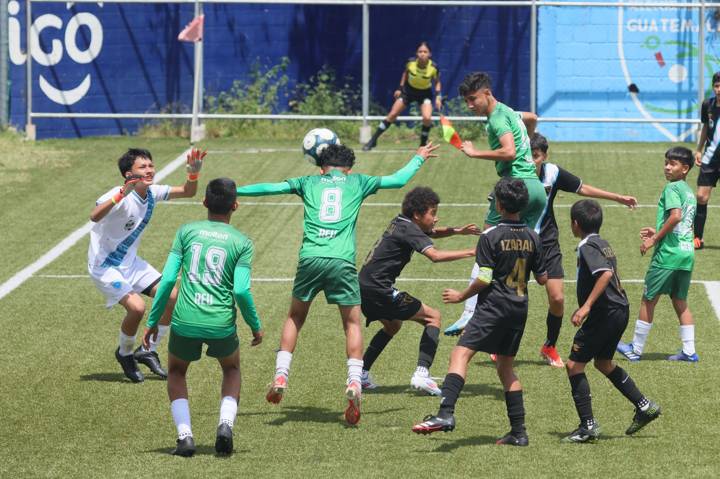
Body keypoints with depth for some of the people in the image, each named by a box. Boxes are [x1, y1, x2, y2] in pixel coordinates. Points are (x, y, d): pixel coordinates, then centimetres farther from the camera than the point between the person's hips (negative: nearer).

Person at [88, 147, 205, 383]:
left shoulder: (152, 193, -3)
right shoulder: (120, 196, -26)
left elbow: (187, 192, 6)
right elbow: (95, 216, -45)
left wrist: (194, 172, -14)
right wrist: (121, 194, -57)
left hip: (130, 262, 8)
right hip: (105, 265, -8)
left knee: (171, 297, -1)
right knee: (136, 306, -25)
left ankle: (148, 351, 16)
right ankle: (124, 353, 5)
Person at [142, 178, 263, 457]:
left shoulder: (187, 232, 5)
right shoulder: (242, 242, 2)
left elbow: (168, 279, 0)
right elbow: (241, 290, -6)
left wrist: (152, 321, 7)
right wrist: (255, 327, 10)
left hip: (185, 322, 0)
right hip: (222, 325, 0)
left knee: (176, 372, 27)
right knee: (232, 369, 30)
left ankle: (184, 435, 6)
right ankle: (225, 425, 5)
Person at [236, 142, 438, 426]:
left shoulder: (309, 183, 20)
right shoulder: (356, 182, 18)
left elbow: (269, 188, 22)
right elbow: (399, 179, 25)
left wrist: (232, 191, 33)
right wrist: (419, 158, 42)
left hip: (310, 258, 1)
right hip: (342, 261, -1)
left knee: (295, 318, 19)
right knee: (352, 323, 9)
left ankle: (280, 377, 9)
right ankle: (354, 383, -8)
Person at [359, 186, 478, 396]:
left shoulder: (400, 223, 14)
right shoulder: (409, 230, -14)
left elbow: (432, 233, 31)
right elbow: (435, 255, -30)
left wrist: (456, 231, 13)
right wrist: (470, 252, -27)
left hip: (365, 287, 9)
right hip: (379, 289, -9)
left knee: (392, 326, 33)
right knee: (433, 317, -2)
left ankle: (361, 373, 27)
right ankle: (422, 373, -15)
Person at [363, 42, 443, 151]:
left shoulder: (434, 67, -26)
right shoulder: (411, 63, -24)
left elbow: (437, 82, -5)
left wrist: (438, 96, -18)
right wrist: (400, 88, 0)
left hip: (425, 93, -1)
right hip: (408, 90, 1)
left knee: (427, 118, -23)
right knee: (392, 115, -2)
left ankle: (423, 144, 1)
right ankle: (373, 140, 10)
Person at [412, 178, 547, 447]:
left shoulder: (490, 237, -9)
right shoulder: (532, 238, 8)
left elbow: (484, 279, -14)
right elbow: (542, 278, 14)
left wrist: (461, 296, 2)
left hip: (494, 306, -7)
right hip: (519, 309, 7)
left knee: (460, 354, -16)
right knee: (505, 365, 18)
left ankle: (445, 414, -37)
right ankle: (518, 432, 15)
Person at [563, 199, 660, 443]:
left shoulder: (588, 247, -15)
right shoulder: (603, 244, 14)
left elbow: (606, 274, -30)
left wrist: (586, 306, -31)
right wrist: (585, 307, 30)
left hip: (606, 312, -10)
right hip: (619, 310, 10)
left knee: (574, 364, -4)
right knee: (603, 362, 26)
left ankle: (588, 425, -7)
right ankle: (645, 407, 29)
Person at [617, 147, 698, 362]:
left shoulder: (672, 188, -10)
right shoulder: (689, 192, 17)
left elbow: (676, 215, -24)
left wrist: (654, 239, -17)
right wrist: (658, 232, 21)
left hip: (668, 253, -8)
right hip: (687, 253, 8)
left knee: (648, 299, 2)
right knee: (680, 302, 15)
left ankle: (636, 350, 8)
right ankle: (689, 351, 12)